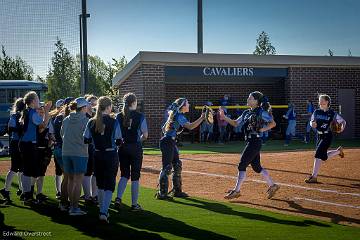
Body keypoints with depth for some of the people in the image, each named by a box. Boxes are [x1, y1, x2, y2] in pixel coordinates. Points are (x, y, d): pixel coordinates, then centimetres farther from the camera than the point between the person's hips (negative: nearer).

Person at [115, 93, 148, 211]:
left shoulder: (119, 116, 0)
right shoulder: (140, 116, -8)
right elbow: (145, 135, -8)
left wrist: (122, 140, 13)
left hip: (123, 147, 3)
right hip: (135, 147, -3)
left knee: (124, 175, 16)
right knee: (135, 176, 5)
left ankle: (118, 198, 0)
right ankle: (134, 204, 9)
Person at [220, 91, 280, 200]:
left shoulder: (261, 112, -9)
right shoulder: (247, 112, 15)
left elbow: (273, 123, -12)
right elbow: (235, 123, 15)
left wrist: (261, 130, -16)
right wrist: (224, 117, 4)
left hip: (255, 141, -9)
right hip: (249, 142, 9)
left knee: (242, 165, -7)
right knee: (256, 167, 13)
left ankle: (236, 191, 0)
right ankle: (272, 186, 23)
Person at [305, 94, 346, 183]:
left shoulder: (332, 113, -9)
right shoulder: (317, 112, 3)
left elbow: (343, 121, -2)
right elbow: (311, 121, 11)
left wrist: (342, 127, -24)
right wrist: (312, 124, -13)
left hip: (327, 136, -6)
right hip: (319, 135, 6)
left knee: (319, 154, -15)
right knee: (323, 156, 13)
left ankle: (314, 177, -13)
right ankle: (338, 151, 40)